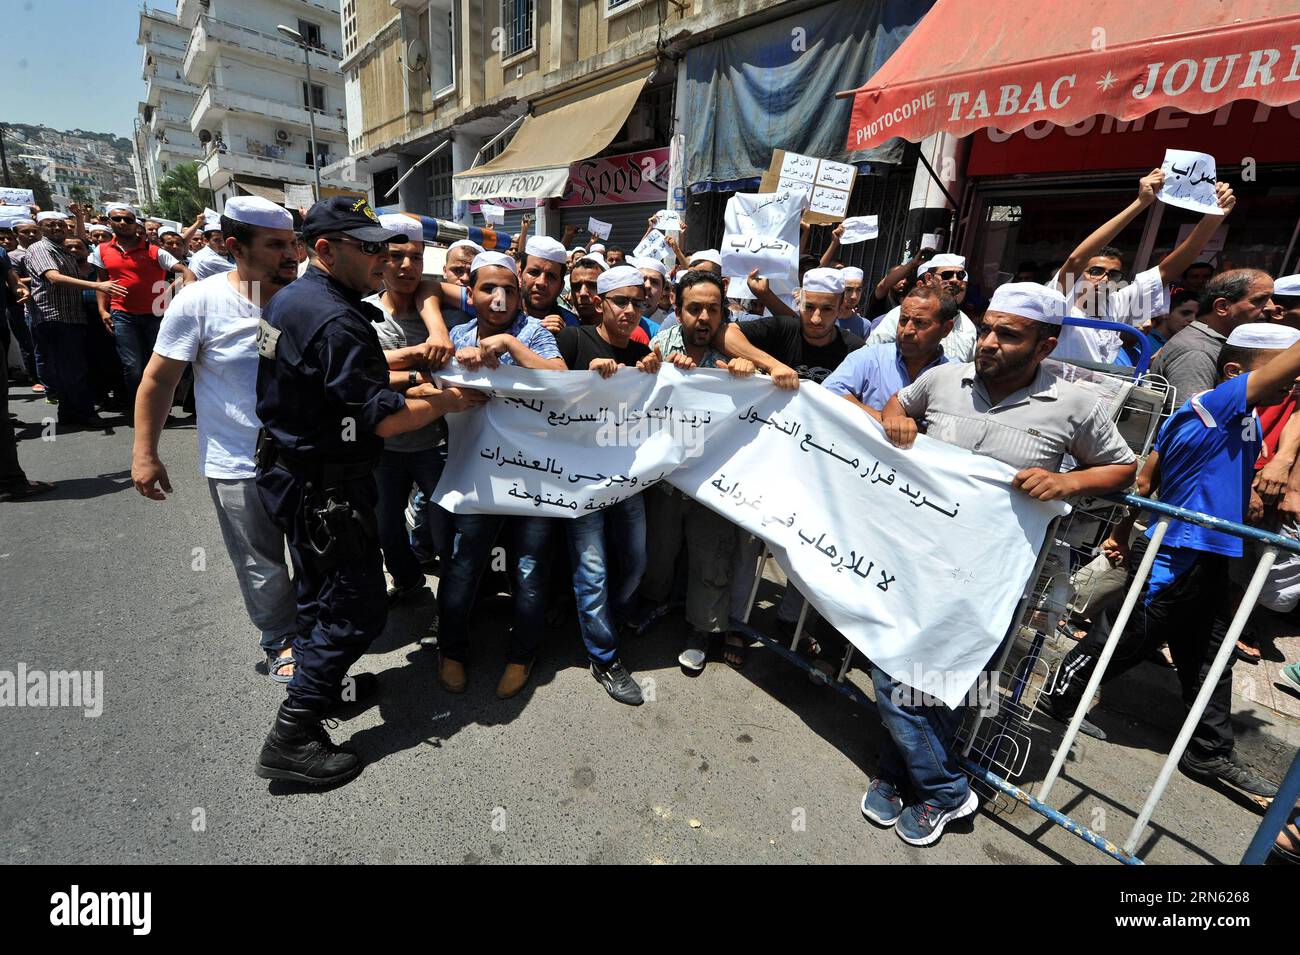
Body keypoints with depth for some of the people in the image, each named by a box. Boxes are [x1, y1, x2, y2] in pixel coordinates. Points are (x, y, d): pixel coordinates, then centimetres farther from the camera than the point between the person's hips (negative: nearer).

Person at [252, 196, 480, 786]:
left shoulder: (289, 299, 8)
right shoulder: (335, 320, -24)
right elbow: (385, 421, -25)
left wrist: (414, 387, 11)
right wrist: (450, 401, -12)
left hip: (291, 470, 10)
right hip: (325, 488, -10)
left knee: (320, 591, 25)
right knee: (358, 608, 2)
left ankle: (318, 686, 45)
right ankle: (291, 740, 13)